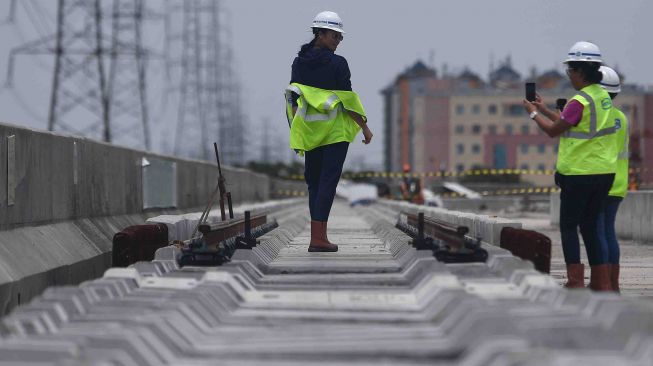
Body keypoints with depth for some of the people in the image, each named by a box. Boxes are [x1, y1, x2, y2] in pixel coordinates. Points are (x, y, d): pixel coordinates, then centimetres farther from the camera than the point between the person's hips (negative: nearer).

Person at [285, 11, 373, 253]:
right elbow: (348, 100, -11)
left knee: (314, 182, 13)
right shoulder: (338, 64, -11)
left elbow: (293, 99, 5)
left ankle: (319, 235, 14)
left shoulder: (299, 62, 5)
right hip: (335, 131, -5)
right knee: (328, 182, -3)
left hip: (309, 130, 5)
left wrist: (296, 129, 11)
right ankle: (317, 239, -8)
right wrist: (365, 127, -2)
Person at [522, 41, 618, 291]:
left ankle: (575, 282, -1)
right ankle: (602, 283, 13)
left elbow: (553, 130, -9)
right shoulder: (603, 97, 9)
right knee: (590, 226, 14)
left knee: (569, 226, 3)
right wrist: (545, 110, 24)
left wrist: (533, 113, 7)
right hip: (604, 171, 8)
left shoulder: (580, 101, -18)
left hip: (579, 174, -8)